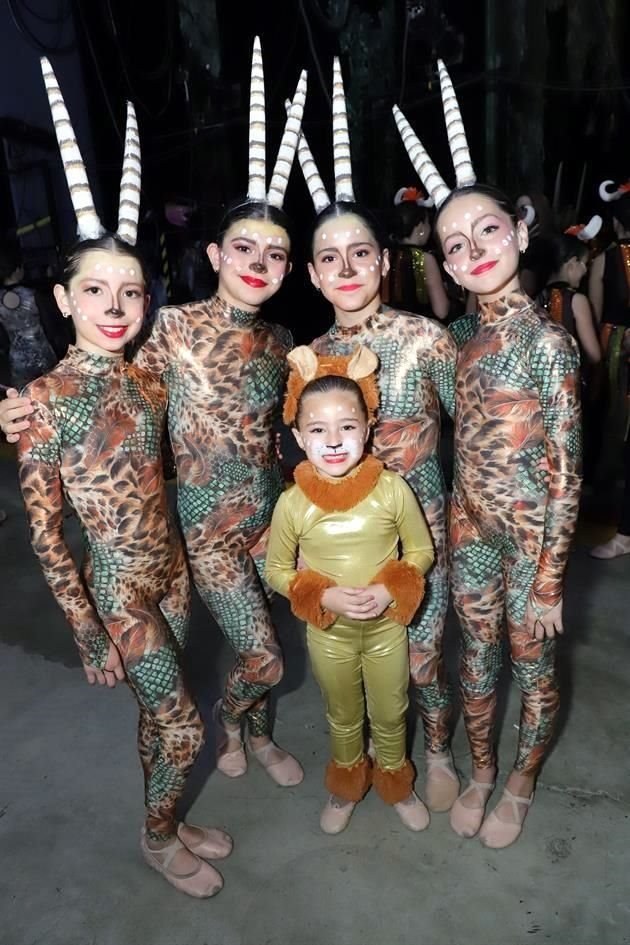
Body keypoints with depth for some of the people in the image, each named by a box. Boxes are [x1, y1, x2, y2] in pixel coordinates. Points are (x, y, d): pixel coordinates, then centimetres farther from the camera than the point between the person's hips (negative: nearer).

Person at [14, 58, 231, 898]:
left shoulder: (149, 381, -2)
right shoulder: (46, 398, -18)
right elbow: (43, 531, -15)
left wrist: (176, 560, 12)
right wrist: (88, 633, -13)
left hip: (171, 572, 5)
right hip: (116, 589, -5)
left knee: (157, 714, 22)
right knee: (185, 727, 8)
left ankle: (169, 823, 46)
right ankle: (158, 838, 38)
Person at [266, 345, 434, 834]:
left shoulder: (393, 490, -19)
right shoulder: (293, 503, -19)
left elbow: (422, 550, -6)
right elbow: (277, 570, -6)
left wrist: (390, 590, -22)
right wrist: (324, 596, -21)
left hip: (387, 626, 0)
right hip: (328, 632, 0)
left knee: (391, 714, 22)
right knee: (343, 717, 24)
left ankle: (396, 783, 52)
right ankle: (347, 784, 53)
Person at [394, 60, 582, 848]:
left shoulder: (547, 340, -16)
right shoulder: (463, 337, 2)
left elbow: (568, 473, -15)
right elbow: (462, 444, 8)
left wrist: (549, 579, -14)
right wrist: (453, 524, 6)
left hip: (533, 534, -5)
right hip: (470, 527, 6)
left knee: (533, 667, 16)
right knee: (477, 658, 20)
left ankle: (520, 788, 42)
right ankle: (480, 774, 45)